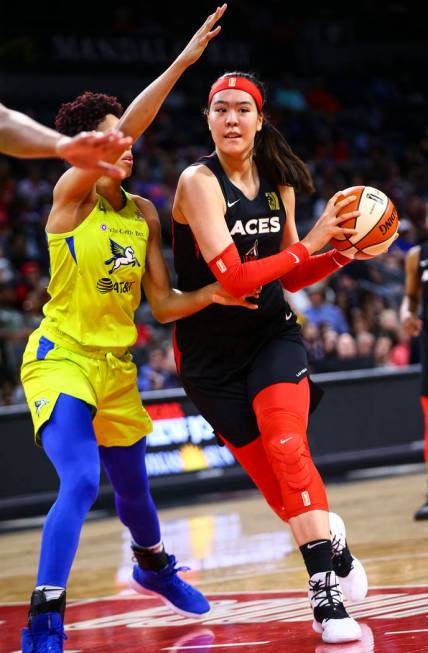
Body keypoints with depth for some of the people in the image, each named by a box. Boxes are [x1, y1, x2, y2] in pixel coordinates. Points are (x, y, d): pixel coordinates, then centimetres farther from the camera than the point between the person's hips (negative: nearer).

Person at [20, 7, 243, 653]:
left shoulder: (144, 214, 7)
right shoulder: (72, 194, -12)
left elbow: (162, 304, 8)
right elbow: (126, 128, -27)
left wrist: (211, 294, -11)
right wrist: (182, 61, -30)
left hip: (117, 366, 7)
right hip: (61, 358, -6)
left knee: (133, 487, 22)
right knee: (80, 484, -25)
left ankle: (153, 565, 53)